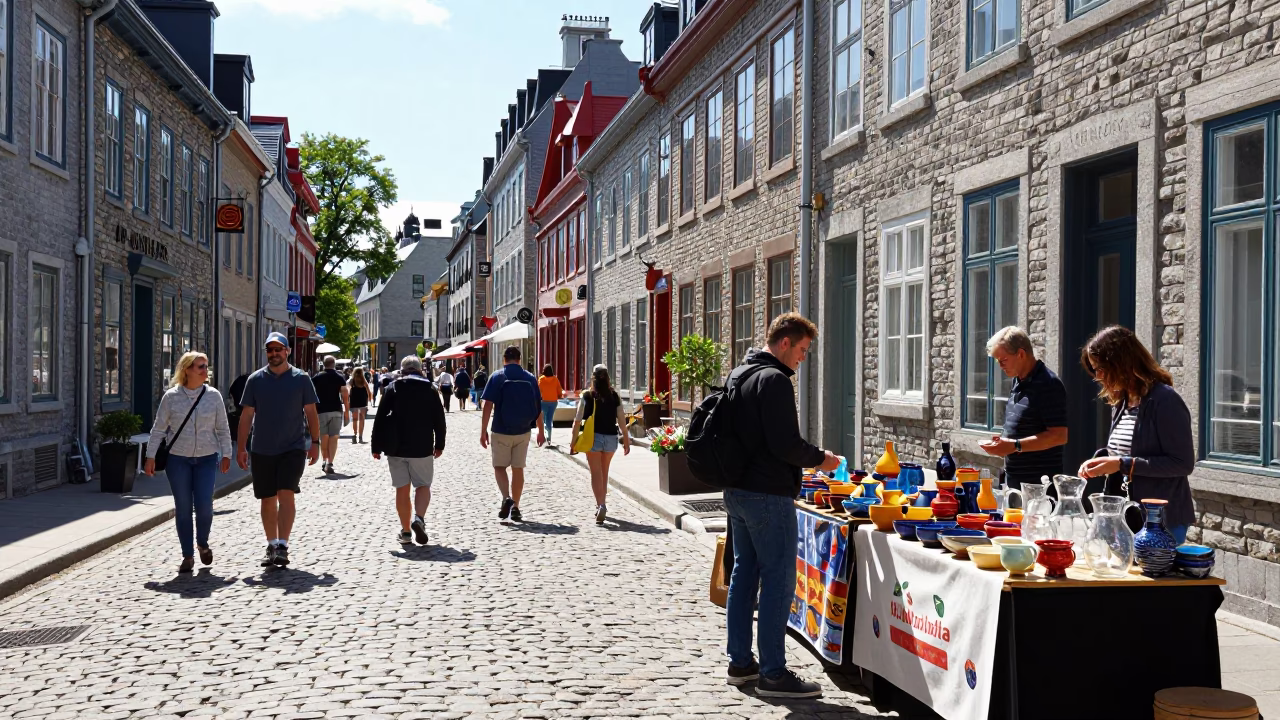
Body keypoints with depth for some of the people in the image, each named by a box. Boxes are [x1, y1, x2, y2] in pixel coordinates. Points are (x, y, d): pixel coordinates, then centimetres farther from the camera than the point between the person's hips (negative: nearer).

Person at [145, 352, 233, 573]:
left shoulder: (213, 395, 2)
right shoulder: (171, 396, -1)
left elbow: (223, 428, 7)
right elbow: (159, 429, 3)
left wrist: (226, 454, 2)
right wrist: (151, 456, 0)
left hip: (206, 458, 0)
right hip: (177, 459, 0)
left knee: (204, 506, -8)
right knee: (183, 508, 2)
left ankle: (202, 543, 21)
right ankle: (188, 555, 14)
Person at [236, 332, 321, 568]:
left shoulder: (301, 379, 0)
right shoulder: (255, 379, 4)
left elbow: (311, 412, 4)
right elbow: (246, 415, 5)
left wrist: (315, 442, -3)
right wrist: (240, 447, 2)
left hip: (293, 449, -2)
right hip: (262, 450, 2)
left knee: (286, 494, -14)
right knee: (267, 500, 9)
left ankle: (282, 546, -13)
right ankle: (271, 546, 21)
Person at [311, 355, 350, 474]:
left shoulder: (316, 378, 3)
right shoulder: (339, 377, 2)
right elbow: (345, 396, -3)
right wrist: (347, 411, 2)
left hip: (321, 411, 1)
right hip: (336, 411, -1)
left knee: (324, 437, 14)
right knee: (333, 437, 0)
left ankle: (324, 461, 15)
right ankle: (330, 463, -9)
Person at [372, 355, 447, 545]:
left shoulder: (392, 388, 0)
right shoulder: (430, 389, 2)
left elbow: (380, 419, -3)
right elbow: (439, 419, 2)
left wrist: (376, 447, 3)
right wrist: (439, 444, 13)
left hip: (396, 447, 0)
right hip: (422, 447, 0)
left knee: (402, 489, 7)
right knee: (423, 485, 10)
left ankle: (406, 531, 8)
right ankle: (419, 518, -15)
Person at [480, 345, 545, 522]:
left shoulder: (497, 377, -7)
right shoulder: (530, 378, 1)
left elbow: (488, 405, -11)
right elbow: (538, 408, 4)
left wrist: (483, 431, -6)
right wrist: (540, 431, 13)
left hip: (501, 431, -2)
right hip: (523, 431, 2)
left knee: (499, 466, 10)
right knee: (518, 469, 11)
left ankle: (506, 498, -13)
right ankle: (515, 508, 11)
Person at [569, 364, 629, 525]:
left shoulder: (587, 396, -6)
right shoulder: (614, 396, 0)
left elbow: (578, 420, -9)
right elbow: (622, 419, 0)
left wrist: (573, 441, -3)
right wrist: (626, 440, 8)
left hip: (593, 437, -3)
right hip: (611, 437, 3)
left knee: (596, 473, 0)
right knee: (604, 472, 19)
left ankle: (601, 505, -17)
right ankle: (601, 504, 29)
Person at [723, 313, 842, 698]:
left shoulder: (739, 374, 14)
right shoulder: (774, 380, -16)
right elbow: (786, 444, -22)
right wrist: (820, 458, -5)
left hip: (736, 490, 10)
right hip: (768, 495, -10)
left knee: (744, 572, 15)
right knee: (779, 580, -5)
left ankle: (740, 662, 21)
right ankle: (773, 673, -2)